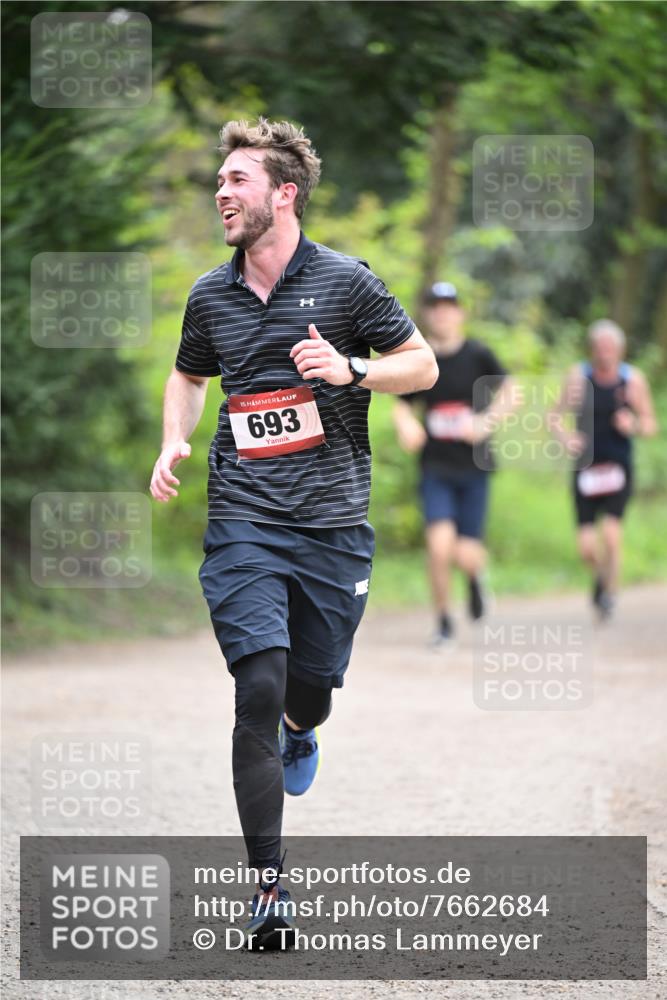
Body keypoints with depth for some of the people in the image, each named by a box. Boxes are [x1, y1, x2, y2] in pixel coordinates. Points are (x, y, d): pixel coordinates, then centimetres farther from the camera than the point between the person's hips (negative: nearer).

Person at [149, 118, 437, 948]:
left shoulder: (345, 281, -2)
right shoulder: (210, 295, 7)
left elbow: (422, 365, 4)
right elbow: (188, 375, 26)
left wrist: (350, 369, -14)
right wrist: (173, 444, 7)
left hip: (333, 522, -1)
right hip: (243, 522, 1)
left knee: (312, 689, 8)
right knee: (259, 689, -14)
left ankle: (298, 735, 50)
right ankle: (268, 886, -12)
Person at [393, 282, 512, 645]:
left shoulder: (478, 355, -4)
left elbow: (507, 392, 6)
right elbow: (402, 406, 10)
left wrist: (486, 421, -11)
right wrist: (406, 425, -12)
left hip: (474, 467, 0)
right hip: (435, 469, 0)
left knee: (466, 556, -4)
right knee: (439, 546, -16)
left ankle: (475, 575, 36)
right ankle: (443, 621, 5)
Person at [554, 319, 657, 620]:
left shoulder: (633, 379, -3)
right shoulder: (578, 376, -3)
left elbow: (651, 424, 5)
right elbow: (557, 415, 4)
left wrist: (634, 425, -17)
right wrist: (565, 436, -16)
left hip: (618, 469, -1)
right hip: (586, 469, 1)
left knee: (611, 535, -16)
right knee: (586, 546, -3)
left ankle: (609, 594, 6)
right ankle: (601, 575, 32)